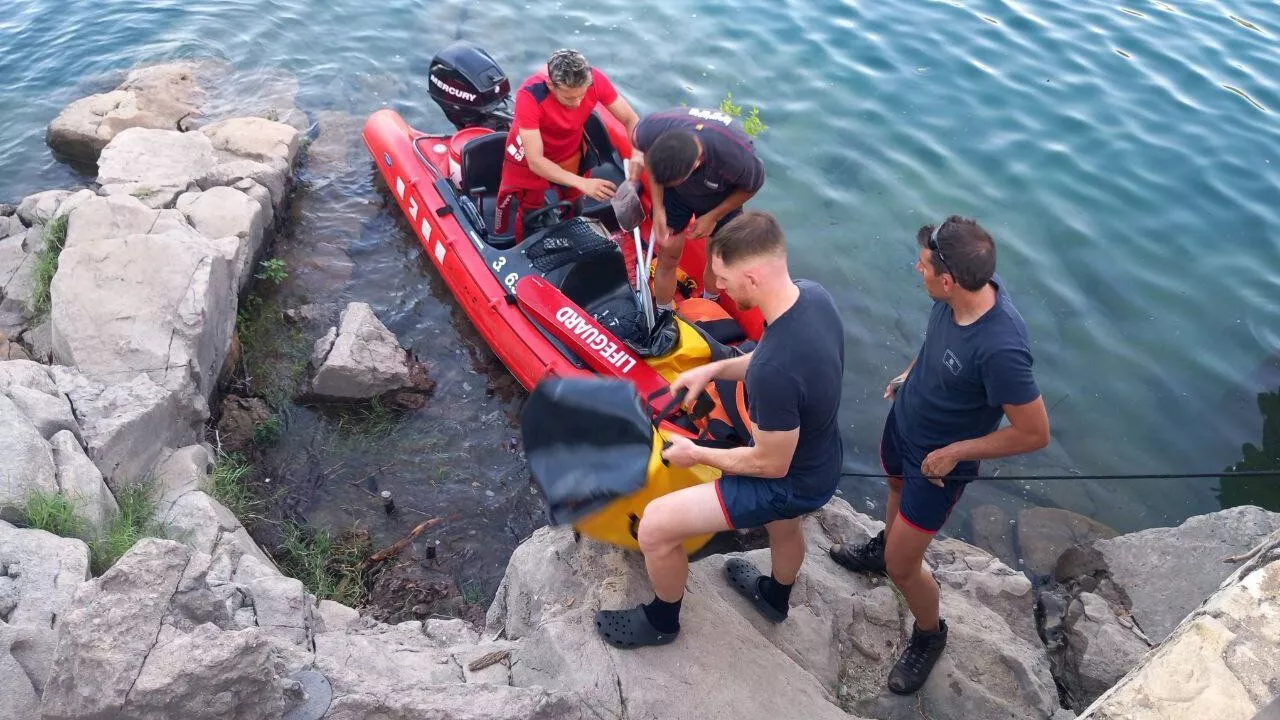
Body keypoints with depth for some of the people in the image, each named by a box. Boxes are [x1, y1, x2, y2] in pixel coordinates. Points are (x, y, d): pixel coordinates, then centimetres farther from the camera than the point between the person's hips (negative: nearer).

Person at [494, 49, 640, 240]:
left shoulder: (595, 79, -31)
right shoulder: (530, 96, -40)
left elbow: (630, 119, -20)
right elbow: (536, 162, -39)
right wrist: (582, 183, -51)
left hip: (571, 154, 3)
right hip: (531, 159, -3)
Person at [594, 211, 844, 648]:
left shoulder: (773, 371, -41)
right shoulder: (812, 295, -14)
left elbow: (771, 464, -27)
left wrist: (695, 455, -13)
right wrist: (714, 370, -2)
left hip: (789, 484, -8)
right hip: (820, 463, 8)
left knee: (654, 528, -3)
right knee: (784, 529, 37)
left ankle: (661, 621, 26)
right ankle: (775, 598, 69)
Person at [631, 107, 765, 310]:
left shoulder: (737, 156, -44)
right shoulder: (650, 130, -38)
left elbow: (753, 185, -17)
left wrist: (713, 217, -15)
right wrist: (658, 208, -18)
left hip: (721, 198, -1)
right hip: (675, 195, 1)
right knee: (668, 259, 9)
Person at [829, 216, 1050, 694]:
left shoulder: (1000, 349, -41)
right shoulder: (964, 289, -20)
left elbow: (1034, 433, -29)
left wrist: (955, 452, -21)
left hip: (937, 461, -7)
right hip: (905, 419, 7)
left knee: (902, 566, 6)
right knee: (896, 486, 34)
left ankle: (929, 636, 37)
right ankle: (883, 548, 67)